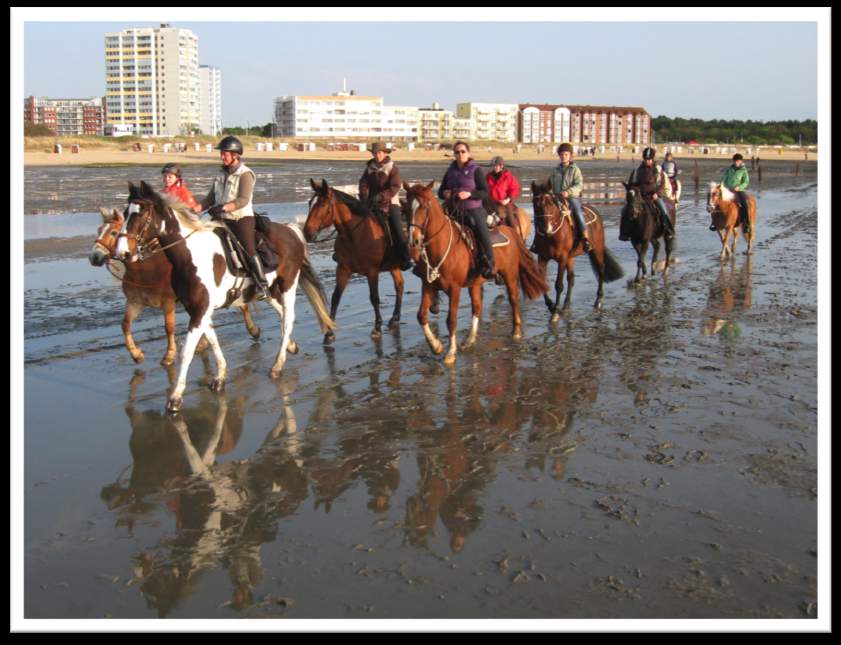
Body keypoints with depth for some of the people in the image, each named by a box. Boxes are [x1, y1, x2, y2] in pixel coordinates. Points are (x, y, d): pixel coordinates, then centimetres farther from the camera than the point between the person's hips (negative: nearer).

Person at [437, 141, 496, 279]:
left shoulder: (475, 170, -2)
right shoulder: (450, 171, 11)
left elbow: (485, 192, -7)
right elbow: (440, 192, 19)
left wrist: (469, 194, -23)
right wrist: (444, 193, -5)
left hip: (473, 209, -5)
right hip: (453, 210, 5)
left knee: (482, 232, -25)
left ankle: (490, 263, -16)